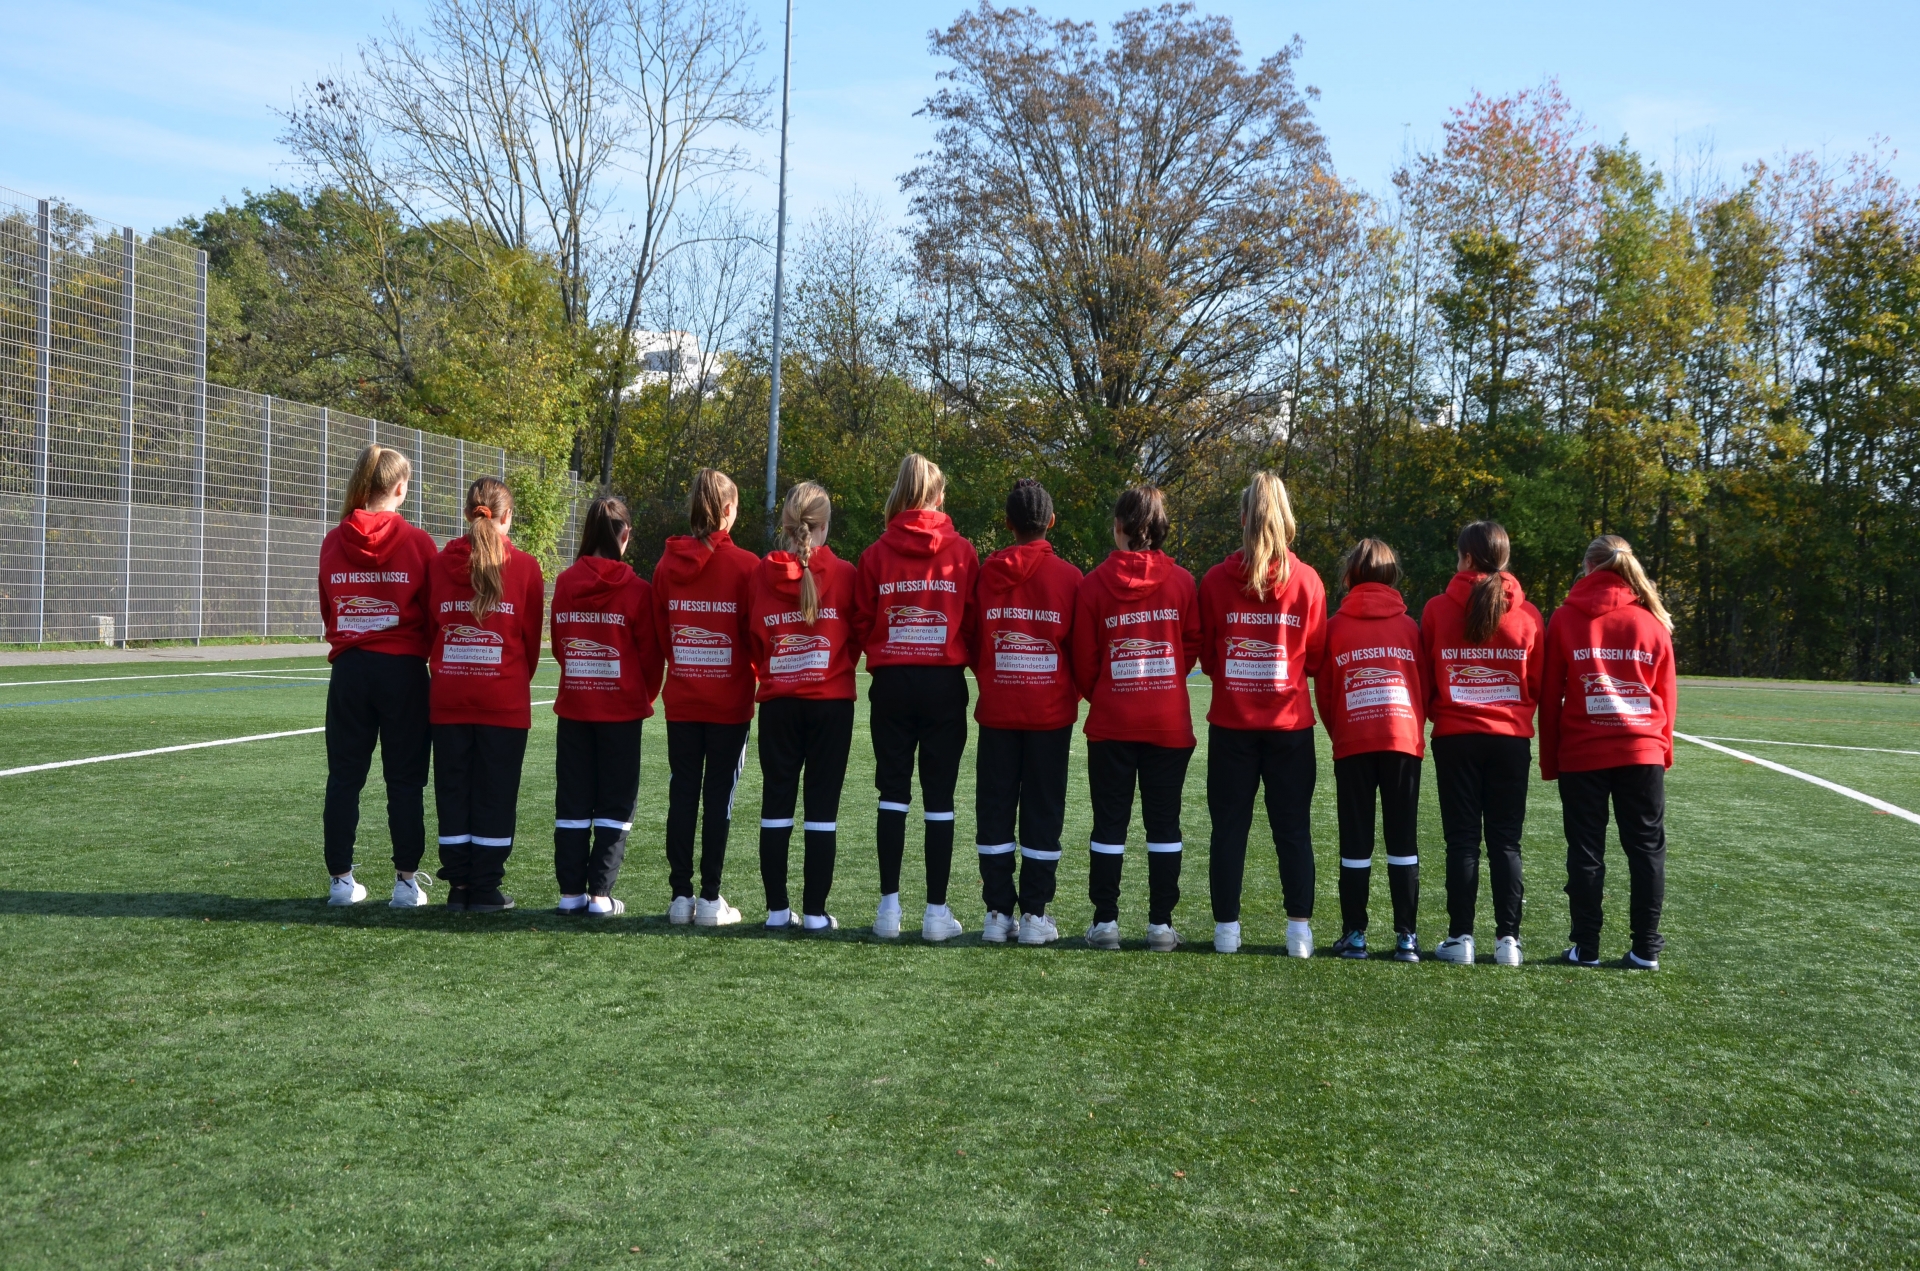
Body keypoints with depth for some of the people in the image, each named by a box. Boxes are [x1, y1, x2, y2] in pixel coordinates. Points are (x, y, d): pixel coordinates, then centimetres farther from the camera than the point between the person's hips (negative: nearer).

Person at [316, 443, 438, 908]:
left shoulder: (333, 542, 3)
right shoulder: (416, 542, -6)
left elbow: (327, 609, 11)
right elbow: (434, 612, -2)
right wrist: (430, 656, 13)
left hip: (349, 671, 3)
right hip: (404, 669, -2)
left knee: (344, 777, 9)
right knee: (405, 780, 4)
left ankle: (341, 879, 12)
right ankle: (406, 881, 5)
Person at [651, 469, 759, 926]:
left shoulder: (667, 564, 2)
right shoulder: (745, 565, -9)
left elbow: (659, 633, 6)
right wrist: (758, 680, 11)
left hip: (681, 699, 3)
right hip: (729, 700, -3)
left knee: (682, 793, 9)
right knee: (719, 795, 3)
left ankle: (681, 896, 12)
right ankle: (710, 899, 5)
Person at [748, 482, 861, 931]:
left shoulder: (762, 574, -2)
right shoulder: (842, 574, -7)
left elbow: (752, 640, 4)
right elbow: (858, 636, 1)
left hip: (778, 702, 2)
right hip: (832, 701, -2)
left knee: (777, 803, 9)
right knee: (822, 806, 3)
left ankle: (777, 908, 12)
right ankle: (815, 911, 4)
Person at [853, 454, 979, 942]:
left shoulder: (877, 554, -1)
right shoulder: (961, 551, -3)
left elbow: (862, 622, 1)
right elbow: (974, 620, -1)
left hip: (891, 682, 1)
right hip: (945, 682, -1)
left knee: (893, 794, 9)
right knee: (939, 798, 4)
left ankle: (889, 906, 9)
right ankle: (937, 911, 6)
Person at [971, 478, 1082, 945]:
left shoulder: (986, 574, -1)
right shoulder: (1068, 576, -5)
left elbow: (971, 645, 5)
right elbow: (1082, 649, 0)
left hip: (997, 710, 1)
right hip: (1051, 712, -1)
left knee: (995, 811, 8)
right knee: (1042, 811, 5)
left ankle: (997, 912, 9)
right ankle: (1034, 914, 6)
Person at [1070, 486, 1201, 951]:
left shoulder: (1094, 583, -4)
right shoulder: (1181, 582, -2)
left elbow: (1084, 659, 0)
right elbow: (1193, 647, 4)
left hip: (1111, 722, -1)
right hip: (1170, 721, 1)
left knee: (1110, 823, 7)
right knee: (1164, 823, 7)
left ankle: (1105, 922, 8)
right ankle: (1161, 924, 8)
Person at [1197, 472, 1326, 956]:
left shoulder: (1215, 581, -4)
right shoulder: (1307, 581, -4)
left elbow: (1206, 656, 4)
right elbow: (1317, 657, 5)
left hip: (1231, 722, 0)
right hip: (1291, 722, 0)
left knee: (1229, 826, 7)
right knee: (1293, 828, 7)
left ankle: (1226, 928, 10)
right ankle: (1300, 929, 6)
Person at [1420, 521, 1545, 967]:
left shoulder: (1438, 609, -4)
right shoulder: (1527, 614, 0)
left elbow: (1423, 679, 1)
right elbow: (1541, 684, 6)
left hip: (1455, 737, -1)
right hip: (1512, 737, 1)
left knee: (1462, 840, 4)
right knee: (1506, 841, 7)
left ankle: (1460, 938, 4)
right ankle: (1508, 938, 5)